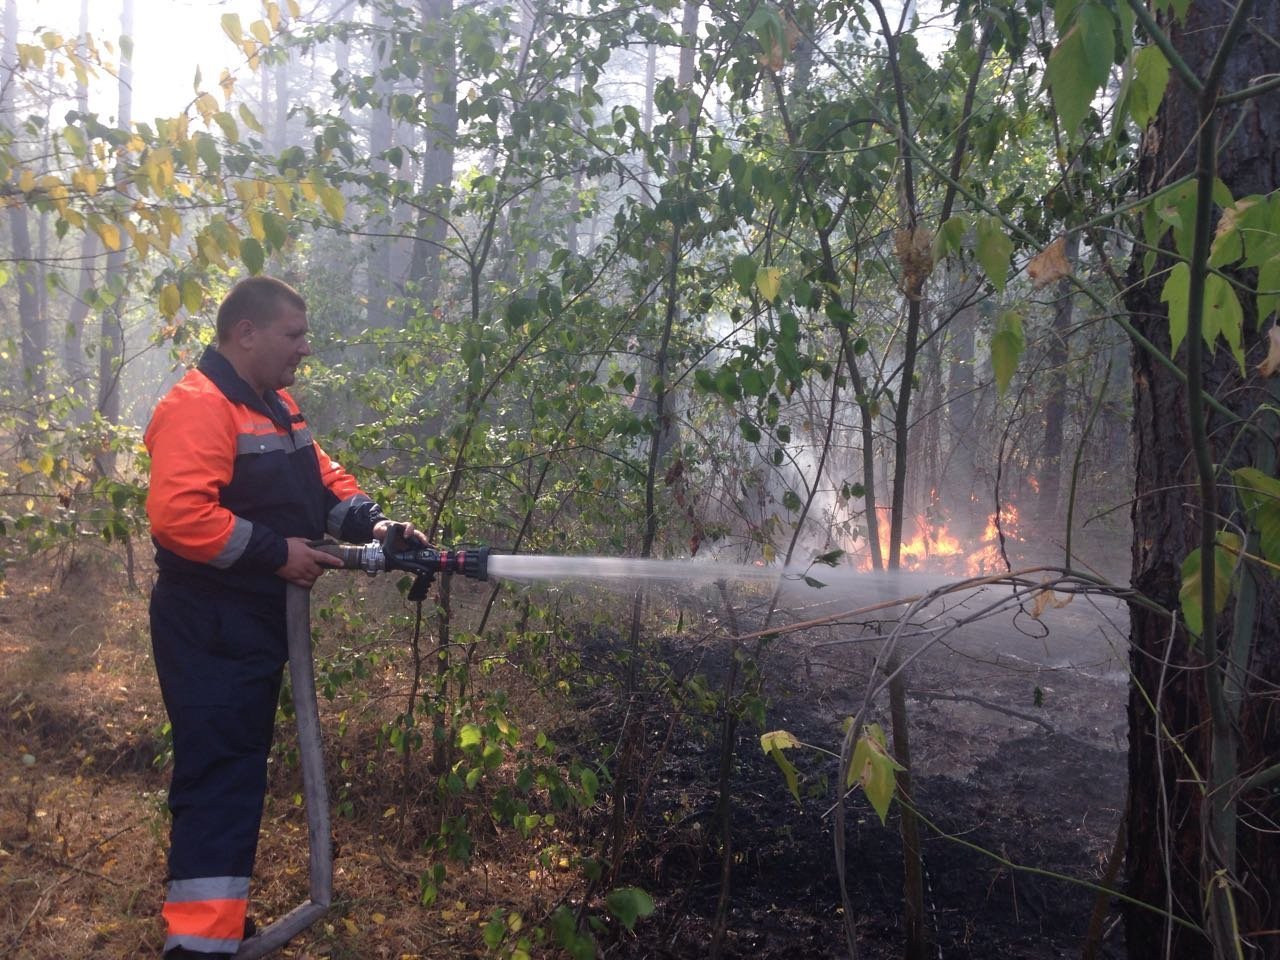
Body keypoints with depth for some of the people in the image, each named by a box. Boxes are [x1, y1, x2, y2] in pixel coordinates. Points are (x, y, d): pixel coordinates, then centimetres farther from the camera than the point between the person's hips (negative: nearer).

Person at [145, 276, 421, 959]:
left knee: (240, 769, 17)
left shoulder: (275, 407, 14)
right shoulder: (197, 406, -18)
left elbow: (322, 479, 15)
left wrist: (372, 525, -2)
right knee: (218, 775, -10)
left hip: (257, 619, 10)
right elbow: (178, 514, -29)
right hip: (209, 628, -10)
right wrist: (275, 552, -23)